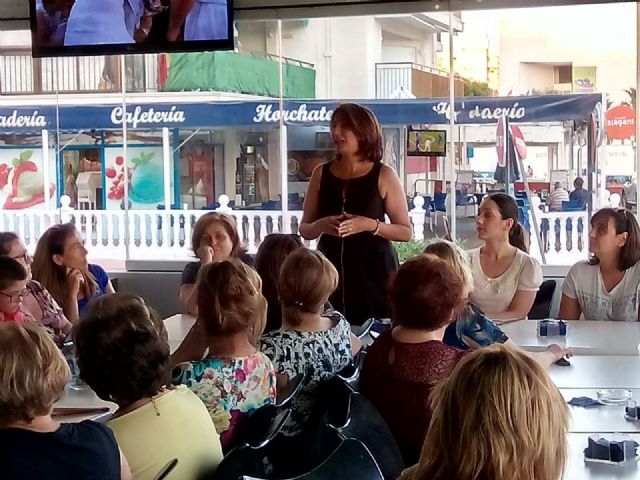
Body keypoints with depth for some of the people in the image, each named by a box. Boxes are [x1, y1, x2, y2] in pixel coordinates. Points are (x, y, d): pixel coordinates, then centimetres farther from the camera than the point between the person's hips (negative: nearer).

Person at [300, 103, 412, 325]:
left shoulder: (383, 175, 0)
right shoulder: (321, 174, 7)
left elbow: (406, 232, 1)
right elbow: (304, 230, 12)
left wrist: (371, 225, -15)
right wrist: (321, 225, -9)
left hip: (373, 271, -2)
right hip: (331, 270, 2)